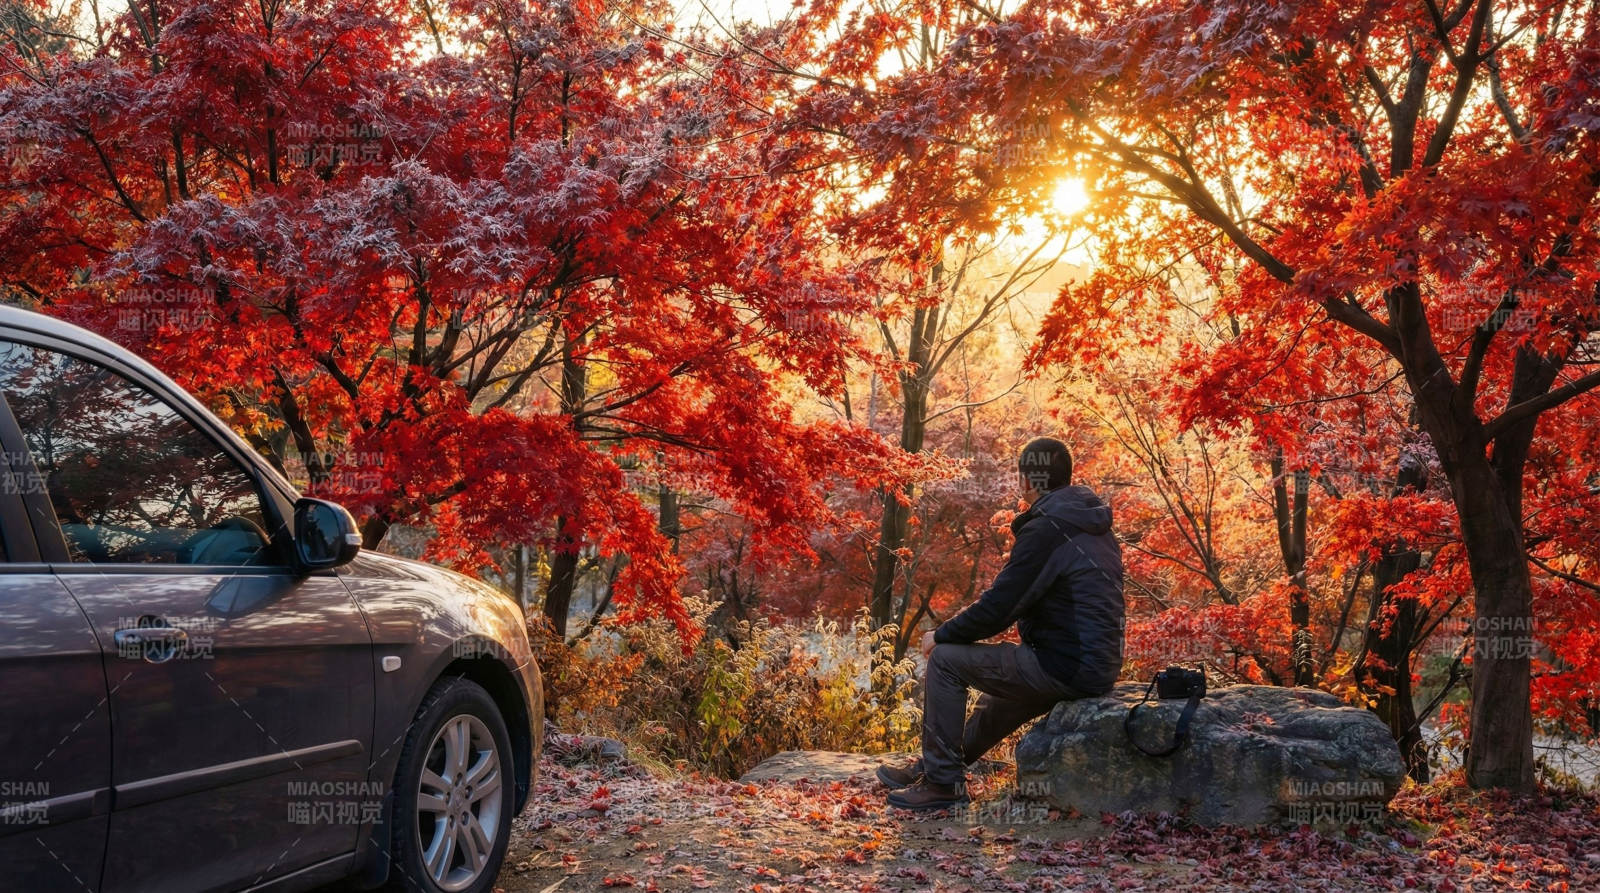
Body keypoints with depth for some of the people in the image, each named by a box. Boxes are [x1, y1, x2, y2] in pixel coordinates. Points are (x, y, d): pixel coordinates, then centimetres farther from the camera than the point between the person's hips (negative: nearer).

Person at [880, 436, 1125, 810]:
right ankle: (933, 767, 43)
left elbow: (998, 607, -17)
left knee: (946, 660, -4)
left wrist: (941, 635, -1)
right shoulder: (1093, 525, 14)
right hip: (1098, 665, 10)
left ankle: (943, 783, 2)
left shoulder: (1045, 530, -16)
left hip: (1065, 667, -10)